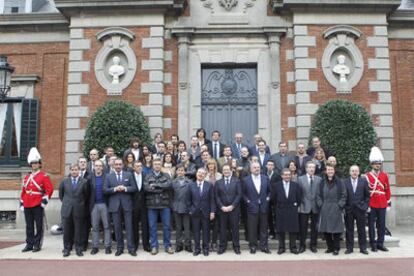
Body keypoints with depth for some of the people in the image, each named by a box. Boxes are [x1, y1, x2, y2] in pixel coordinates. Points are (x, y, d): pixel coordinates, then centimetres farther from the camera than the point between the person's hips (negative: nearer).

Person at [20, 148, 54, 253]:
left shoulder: (44, 176, -3)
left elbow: (50, 189, -8)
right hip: (27, 205, 5)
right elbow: (23, 190, 17)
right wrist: (22, 203, 13)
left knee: (39, 225, 1)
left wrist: (45, 200, -14)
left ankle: (37, 244, 8)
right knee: (29, 226, 9)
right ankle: (29, 244, 17)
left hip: (38, 205, -5)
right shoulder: (27, 177, 14)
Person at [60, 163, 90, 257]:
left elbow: (87, 196, 7)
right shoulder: (64, 181, 6)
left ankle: (79, 249, 14)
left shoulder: (84, 182, -1)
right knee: (67, 231, 6)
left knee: (79, 231, 4)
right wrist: (65, 202, 13)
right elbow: (61, 194, 18)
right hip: (67, 210, 2)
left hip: (79, 210, -1)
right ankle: (67, 249, 17)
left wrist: (81, 204, 8)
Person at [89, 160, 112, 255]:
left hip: (104, 204, -2)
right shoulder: (90, 177, 5)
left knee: (106, 226, 2)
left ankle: (107, 246, 8)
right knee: (94, 227, 7)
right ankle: (95, 246, 14)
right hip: (94, 205, 2)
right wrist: (89, 203, -3)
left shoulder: (107, 177, 0)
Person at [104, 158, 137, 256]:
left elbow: (134, 188, 2)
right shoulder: (108, 176, 8)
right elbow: (105, 190, -1)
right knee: (117, 227, 6)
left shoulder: (128, 175, 7)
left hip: (127, 204, -1)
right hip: (115, 205, 1)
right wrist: (115, 189, -15)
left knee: (129, 227, -1)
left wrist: (125, 188, -14)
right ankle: (119, 248, 16)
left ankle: (131, 248, 4)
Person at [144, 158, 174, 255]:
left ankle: (167, 246, 16)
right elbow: (146, 187, -10)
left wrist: (155, 185, -11)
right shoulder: (148, 176, 6)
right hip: (152, 204, 0)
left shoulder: (166, 175, 9)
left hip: (165, 204, 1)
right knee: (152, 226, 5)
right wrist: (162, 189, -13)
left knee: (167, 225, 5)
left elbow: (169, 185, -10)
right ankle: (154, 246, 15)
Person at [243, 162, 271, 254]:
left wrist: (267, 198, 0)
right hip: (252, 207, -2)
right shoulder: (246, 180, -1)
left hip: (263, 207, 2)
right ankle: (253, 246, 15)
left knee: (263, 228, 8)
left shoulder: (265, 178, 6)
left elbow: (269, 190, 12)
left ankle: (264, 246, 17)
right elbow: (243, 193, 5)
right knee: (252, 229, 4)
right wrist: (247, 201, -5)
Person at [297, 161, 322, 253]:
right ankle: (302, 245, 15)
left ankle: (313, 245, 21)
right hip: (304, 207, -1)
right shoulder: (300, 179, 2)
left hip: (315, 207, 1)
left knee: (315, 227, 8)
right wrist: (298, 205, -5)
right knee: (303, 227, 4)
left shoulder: (319, 179, 5)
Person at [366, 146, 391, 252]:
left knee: (381, 224, 8)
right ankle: (373, 244, 12)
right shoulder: (367, 176, -4)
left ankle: (380, 243, 17)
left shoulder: (384, 175, 7)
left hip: (382, 204, 3)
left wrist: (388, 202, 8)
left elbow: (387, 190, 10)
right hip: (371, 204, -3)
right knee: (371, 225, 3)